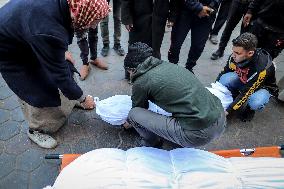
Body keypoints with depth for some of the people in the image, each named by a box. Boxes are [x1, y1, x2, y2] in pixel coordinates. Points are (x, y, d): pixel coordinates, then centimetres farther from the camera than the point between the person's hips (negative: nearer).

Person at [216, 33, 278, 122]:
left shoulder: (262, 68, -38)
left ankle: (248, 108, 0)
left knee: (256, 102, -37)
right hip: (242, 80, 4)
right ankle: (234, 98, 2)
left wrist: (227, 111, -36)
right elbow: (224, 73, -8)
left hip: (263, 87, -4)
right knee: (225, 79, -27)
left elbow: (246, 93, -35)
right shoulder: (235, 57, -25)